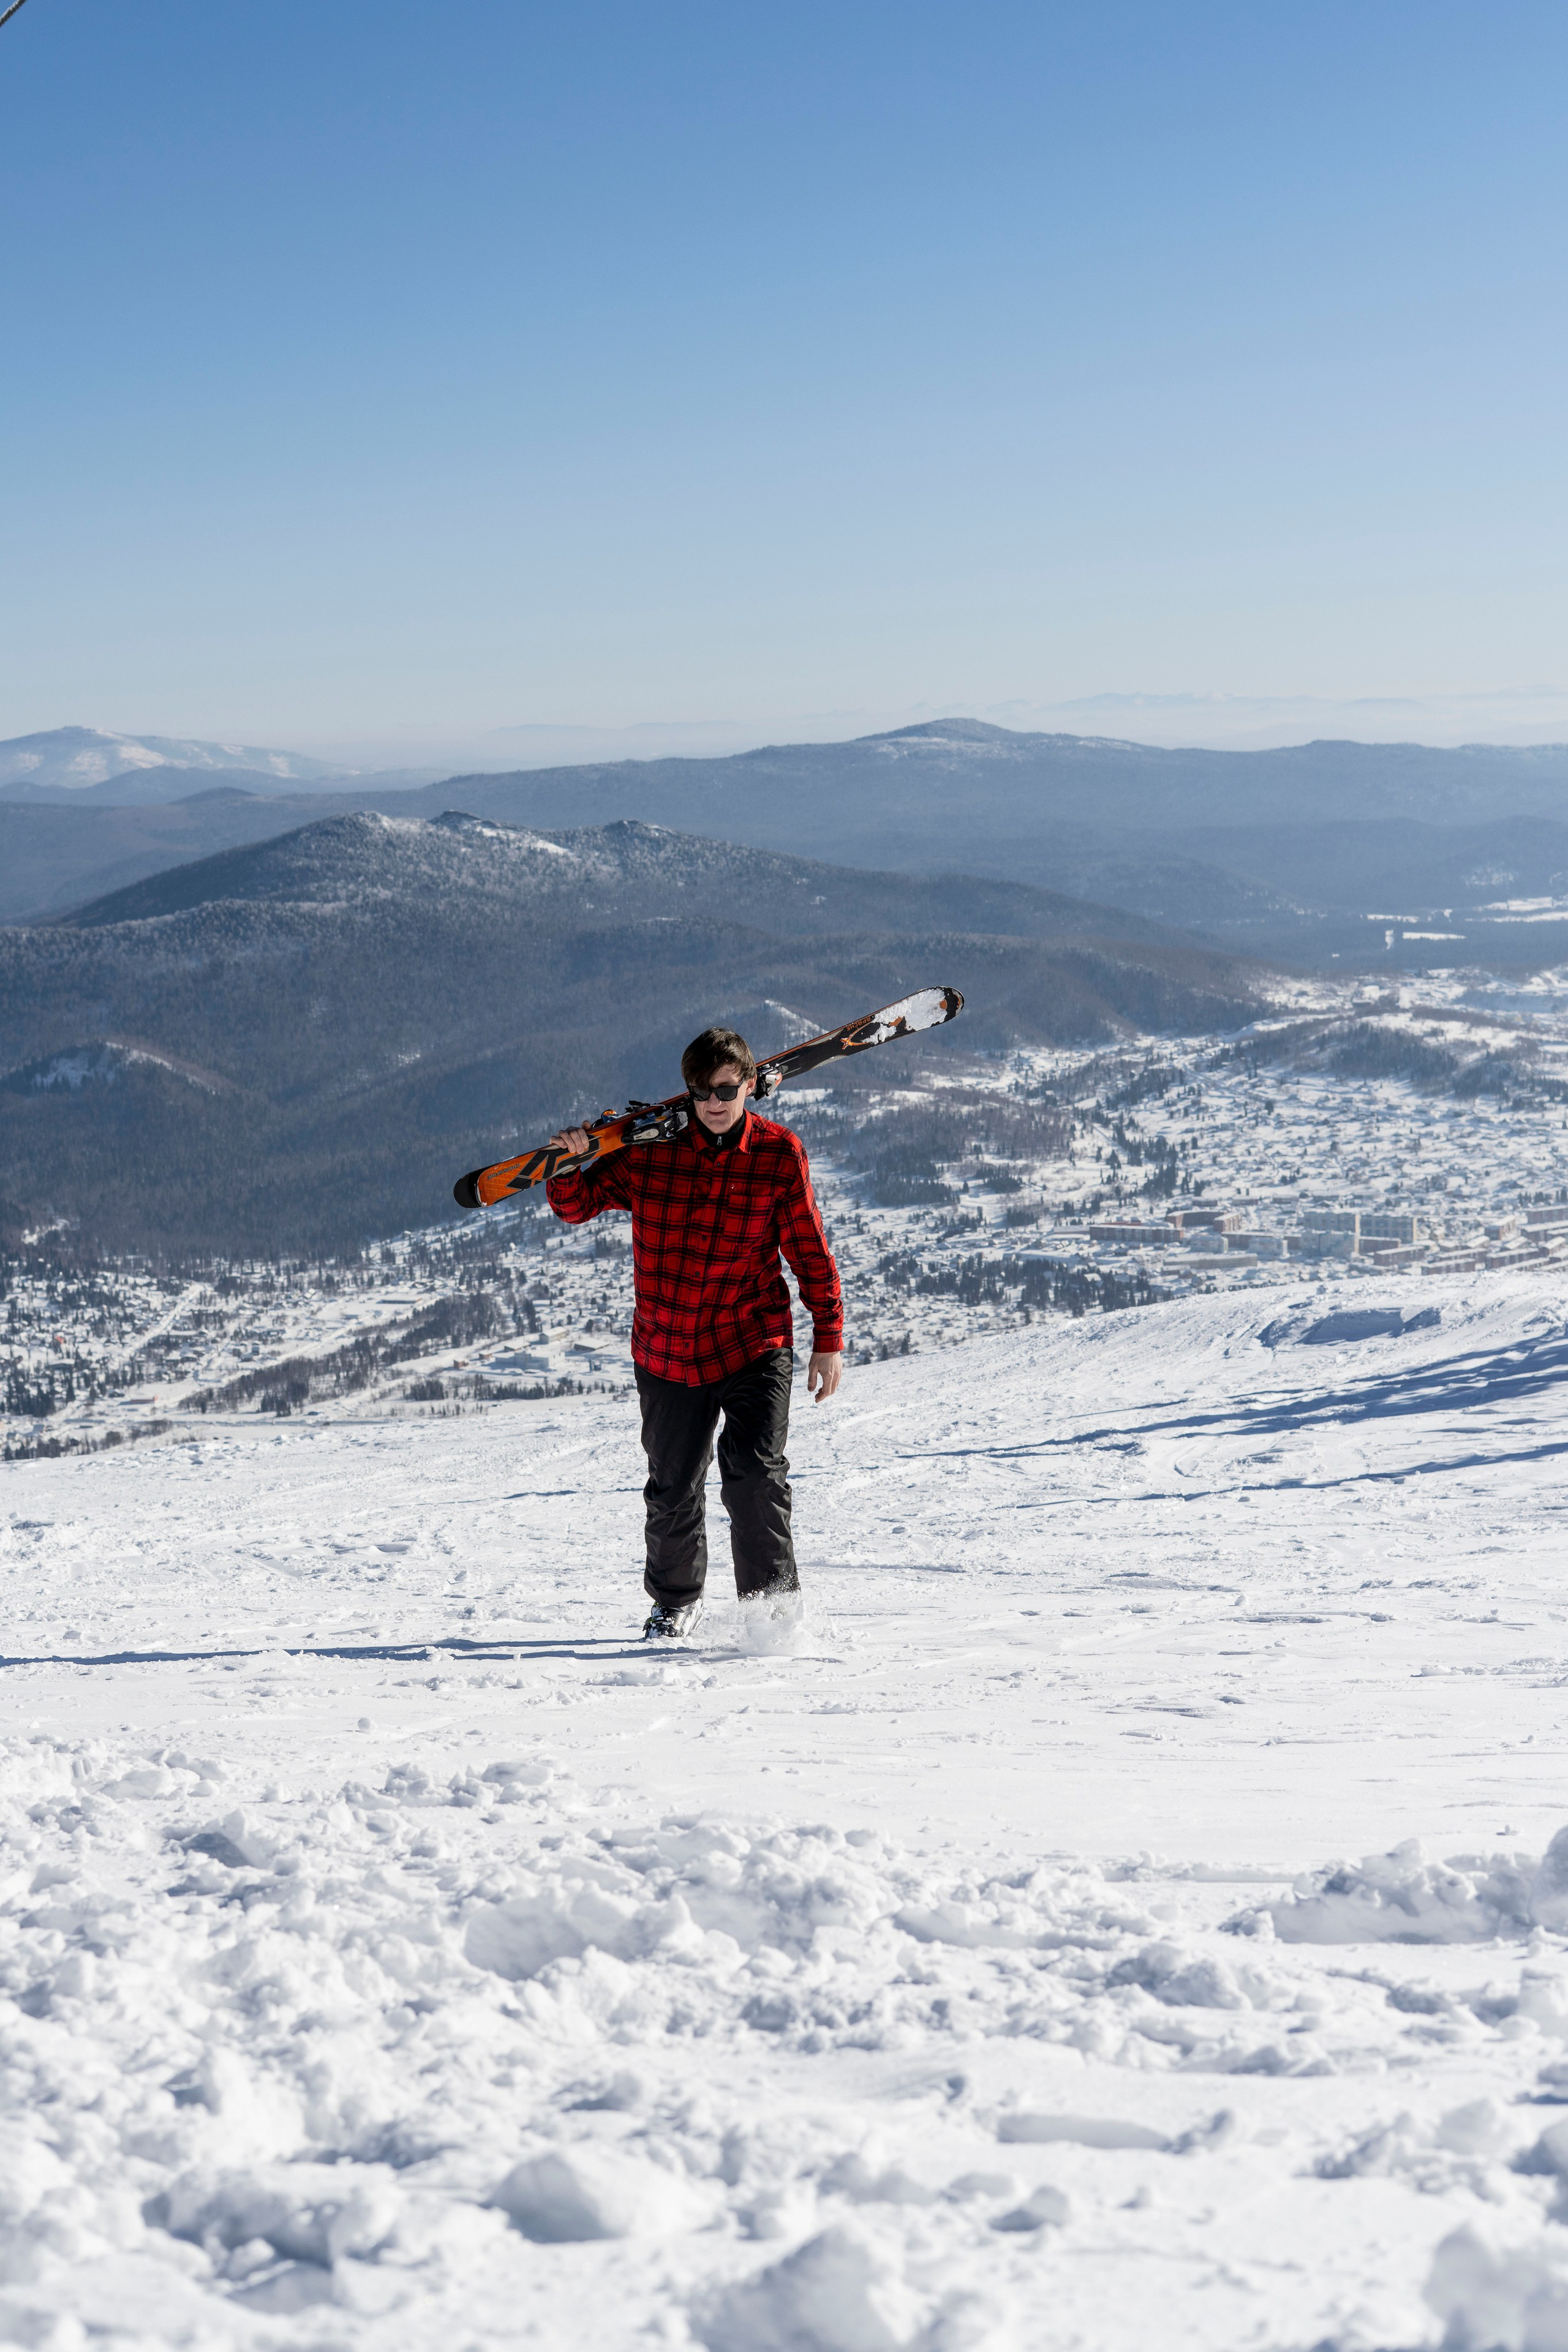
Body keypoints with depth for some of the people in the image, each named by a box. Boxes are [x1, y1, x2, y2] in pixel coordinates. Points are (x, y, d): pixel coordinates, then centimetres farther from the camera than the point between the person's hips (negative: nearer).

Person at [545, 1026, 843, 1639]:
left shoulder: (779, 1153, -5)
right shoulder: (648, 1148, -4)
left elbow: (811, 1251, 1)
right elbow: (578, 1207, 6)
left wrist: (829, 1339, -1)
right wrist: (568, 1165, -15)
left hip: (754, 1346, -2)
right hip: (667, 1351, 2)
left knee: (755, 1475, -18)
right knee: (672, 1491, 13)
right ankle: (675, 1601, 36)